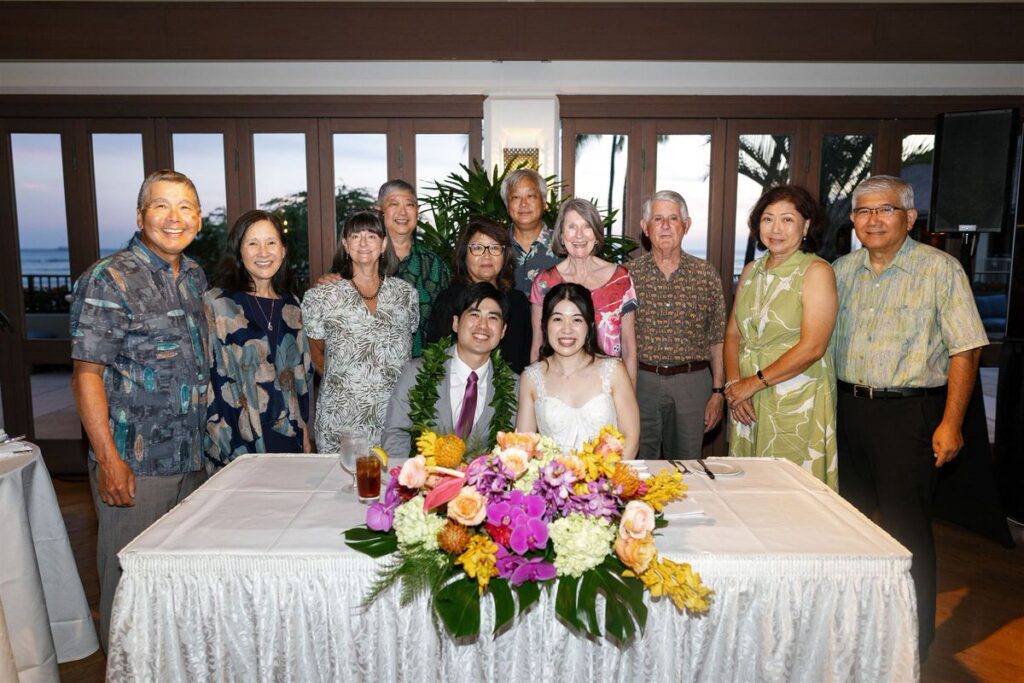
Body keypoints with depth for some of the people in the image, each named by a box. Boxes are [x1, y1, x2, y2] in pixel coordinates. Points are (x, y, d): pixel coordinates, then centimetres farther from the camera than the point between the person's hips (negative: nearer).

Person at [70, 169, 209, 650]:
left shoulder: (195, 277, 9)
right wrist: (109, 460, -18)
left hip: (192, 459, 7)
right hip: (134, 463, -7)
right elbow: (87, 373, -14)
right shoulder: (109, 280, -12)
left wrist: (207, 437, 14)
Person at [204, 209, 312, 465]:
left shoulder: (291, 305, 8)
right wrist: (225, 448, -11)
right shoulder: (216, 304, -6)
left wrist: (304, 434, 12)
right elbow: (208, 376, -8)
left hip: (289, 439, 4)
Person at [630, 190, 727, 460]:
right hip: (641, 380, -1)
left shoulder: (707, 275, 4)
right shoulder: (629, 274, 2)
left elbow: (717, 339, 6)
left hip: (692, 383, 1)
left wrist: (718, 392, 2)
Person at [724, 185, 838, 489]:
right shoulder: (751, 271, 11)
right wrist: (733, 384, -5)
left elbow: (812, 348, -15)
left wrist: (754, 383, -13)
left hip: (798, 403, -5)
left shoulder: (816, 271, -7)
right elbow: (733, 334, 10)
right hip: (747, 402, 5)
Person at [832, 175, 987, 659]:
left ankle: (915, 636, 19)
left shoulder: (939, 269, -7)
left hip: (909, 413, -5)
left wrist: (951, 424, -13)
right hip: (849, 406, 5)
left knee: (906, 527, 1)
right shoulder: (843, 271, 8)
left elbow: (965, 349, -9)